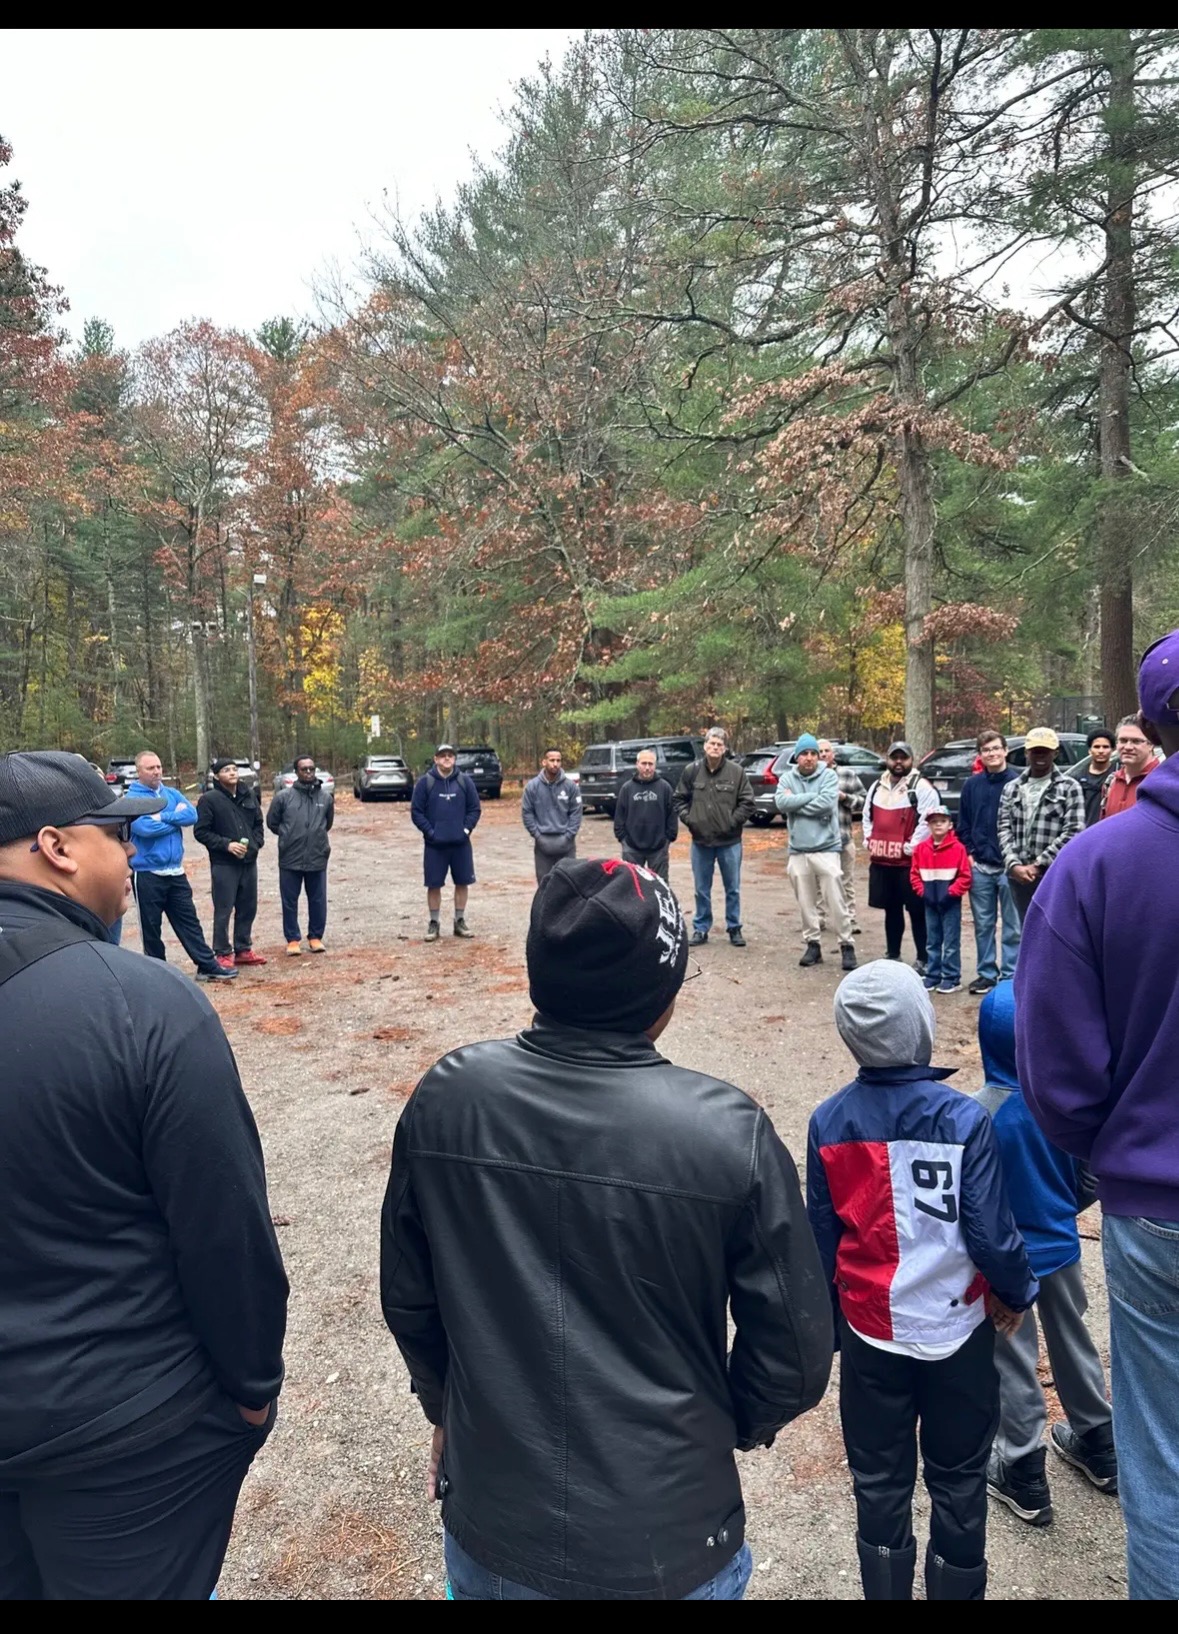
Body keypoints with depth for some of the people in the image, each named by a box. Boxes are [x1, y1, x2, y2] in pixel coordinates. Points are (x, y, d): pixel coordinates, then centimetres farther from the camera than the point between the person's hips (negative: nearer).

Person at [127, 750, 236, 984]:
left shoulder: (172, 794, 10)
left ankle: (208, 967, 14)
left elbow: (191, 815, -6)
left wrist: (161, 816, -16)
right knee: (151, 927, 7)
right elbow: (145, 827, -24)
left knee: (189, 921, 10)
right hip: (147, 874, -5)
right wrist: (175, 818, -10)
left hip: (175, 872, 5)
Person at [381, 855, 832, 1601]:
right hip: (666, 1544, -2)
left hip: (490, 1525, 3)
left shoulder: (445, 1098, -16)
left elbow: (408, 1296, -2)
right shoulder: (729, 1132, -23)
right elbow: (794, 1356, -12)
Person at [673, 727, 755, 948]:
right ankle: (701, 929, 22)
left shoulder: (736, 771, -7)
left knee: (732, 889, 10)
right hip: (700, 841, 2)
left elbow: (748, 803, -3)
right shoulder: (692, 770, -1)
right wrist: (688, 819, -2)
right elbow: (680, 799, 10)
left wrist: (733, 821, -10)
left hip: (729, 841, -1)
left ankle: (734, 928, 22)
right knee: (702, 890, 11)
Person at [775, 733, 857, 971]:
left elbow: (827, 804, -18)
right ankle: (812, 944, 23)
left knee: (836, 902, -2)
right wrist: (813, 796, -13)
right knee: (806, 904, 11)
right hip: (798, 851, 3)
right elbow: (781, 802, -12)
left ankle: (846, 945, 8)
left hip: (826, 848, -3)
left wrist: (796, 803, -10)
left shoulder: (828, 775, -3)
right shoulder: (787, 778, 6)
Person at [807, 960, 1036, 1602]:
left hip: (870, 1333, 2)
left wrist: (828, 1323, 12)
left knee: (880, 1483, 19)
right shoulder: (963, 1118, -19)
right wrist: (1017, 1293, 7)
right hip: (956, 1330, -1)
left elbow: (822, 1239, -3)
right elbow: (992, 1234, -14)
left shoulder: (828, 1122, -12)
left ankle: (886, 1590, 34)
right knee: (958, 1483, 19)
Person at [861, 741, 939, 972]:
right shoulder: (877, 787, 14)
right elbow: (867, 817, 22)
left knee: (917, 912, -1)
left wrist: (910, 848, -16)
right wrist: (869, 843, 10)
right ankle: (892, 955, 27)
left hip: (909, 861, -6)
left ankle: (924, 960, 7)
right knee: (891, 910, 17)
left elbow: (927, 821, -15)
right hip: (880, 861, 6)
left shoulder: (921, 787, -7)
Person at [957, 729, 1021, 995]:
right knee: (983, 925, 12)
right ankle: (986, 973, 22)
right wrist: (969, 853, 3)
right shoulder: (972, 785, 7)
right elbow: (963, 824, 12)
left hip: (1008, 866, -4)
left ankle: (1009, 976, 13)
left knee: (1012, 926, 5)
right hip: (979, 866, 4)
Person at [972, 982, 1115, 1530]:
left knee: (1015, 1366, 13)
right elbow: (1091, 1178, -3)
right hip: (1061, 1245, 5)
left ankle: (1025, 1477, 28)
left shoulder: (978, 1113, -29)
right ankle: (1098, 1447, 45)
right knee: (1073, 1342, 26)